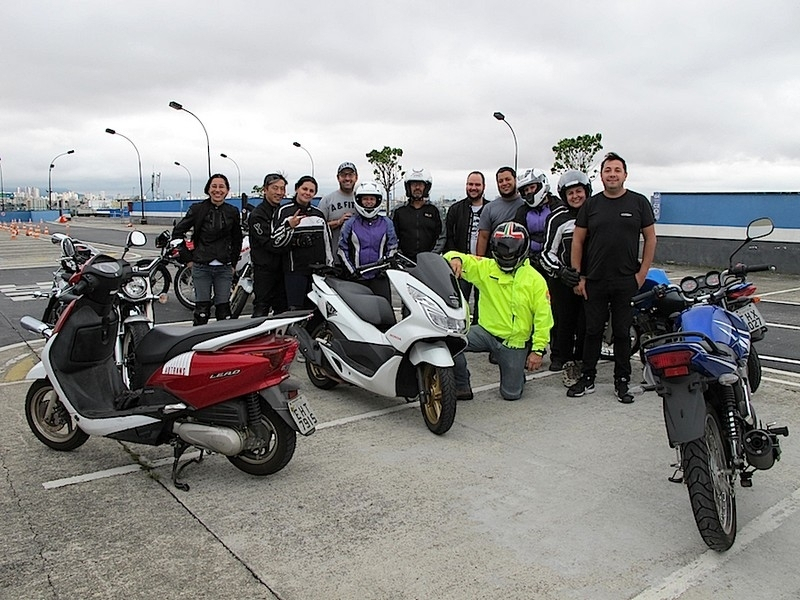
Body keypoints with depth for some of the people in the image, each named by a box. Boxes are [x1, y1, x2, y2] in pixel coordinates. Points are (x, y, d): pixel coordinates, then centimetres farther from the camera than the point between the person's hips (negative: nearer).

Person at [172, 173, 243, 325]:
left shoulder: (232, 212, 6)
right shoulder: (198, 209, 0)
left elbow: (237, 240, 17)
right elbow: (177, 232, 6)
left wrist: (233, 263, 11)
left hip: (225, 268, 2)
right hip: (201, 267, -2)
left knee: (223, 309, 4)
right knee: (202, 310, 0)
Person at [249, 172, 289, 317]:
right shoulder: (257, 214, -8)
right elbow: (269, 244, -18)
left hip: (283, 268, 7)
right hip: (265, 269, -6)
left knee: (283, 310, 11)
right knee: (261, 311, -4)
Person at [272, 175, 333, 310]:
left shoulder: (318, 213, 16)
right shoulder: (285, 211, 1)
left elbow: (327, 241, 18)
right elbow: (277, 242, -5)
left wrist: (330, 267, 14)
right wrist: (289, 226, -22)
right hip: (295, 269, -4)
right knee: (295, 309, -8)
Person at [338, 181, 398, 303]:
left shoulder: (387, 223, 11)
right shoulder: (350, 224, 7)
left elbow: (392, 248, 11)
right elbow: (342, 250, 6)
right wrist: (352, 271, -2)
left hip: (380, 276, 1)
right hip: (357, 278, -1)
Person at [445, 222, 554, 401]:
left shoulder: (535, 280, -5)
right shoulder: (485, 268, -2)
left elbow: (543, 317, -6)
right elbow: (454, 258, -3)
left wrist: (538, 349, -11)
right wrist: (455, 258, -29)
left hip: (515, 342, -1)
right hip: (486, 331, 1)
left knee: (511, 394, 4)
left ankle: (517, 373, 41)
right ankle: (461, 387, -5)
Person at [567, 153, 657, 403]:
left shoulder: (638, 202, 3)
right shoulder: (591, 204, 6)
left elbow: (650, 238, 5)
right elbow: (577, 241, 6)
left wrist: (642, 273, -2)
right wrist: (577, 276, 0)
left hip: (627, 282, -1)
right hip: (594, 281, 1)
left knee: (623, 333, 7)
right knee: (593, 331, 7)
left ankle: (622, 382, 17)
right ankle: (587, 379, 17)